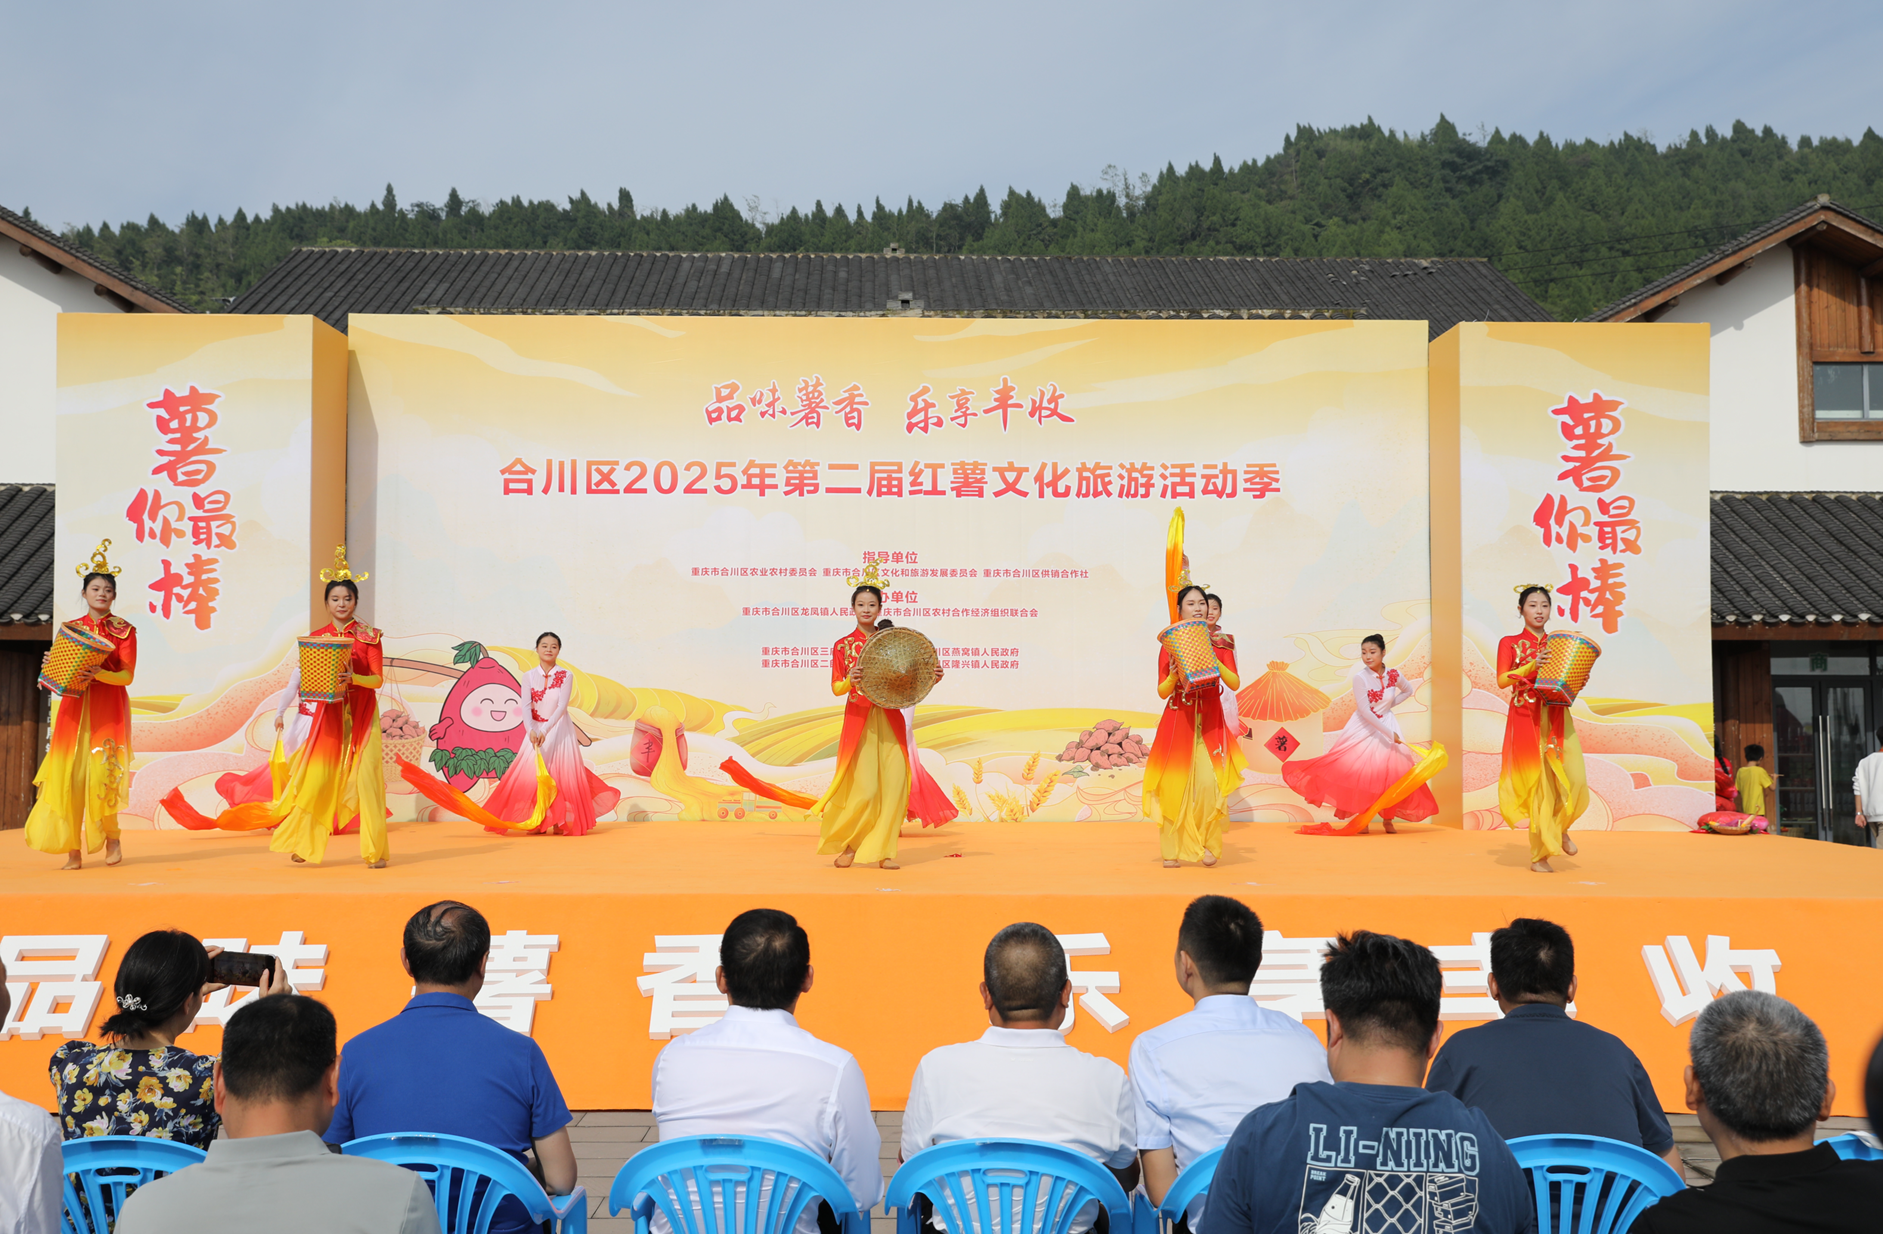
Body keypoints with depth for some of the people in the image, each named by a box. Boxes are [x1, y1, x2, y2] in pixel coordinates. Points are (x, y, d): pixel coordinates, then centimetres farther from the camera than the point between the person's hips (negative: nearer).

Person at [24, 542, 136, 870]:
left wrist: (98, 674, -22)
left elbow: (127, 675, -5)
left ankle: (112, 838, 12)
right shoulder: (71, 628, 12)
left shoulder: (123, 630, 2)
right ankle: (73, 851, 0)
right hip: (74, 707, 3)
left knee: (101, 772, -11)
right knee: (69, 775, -5)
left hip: (108, 710, -3)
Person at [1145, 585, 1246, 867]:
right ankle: (1172, 850, 8)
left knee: (1209, 783, -13)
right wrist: (1173, 675, -17)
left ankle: (1209, 844, 6)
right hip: (1178, 721, 0)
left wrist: (1214, 663, -19)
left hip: (1210, 722, 0)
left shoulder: (1219, 642, 5)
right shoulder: (1170, 643, 3)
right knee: (1175, 785, -2)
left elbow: (1235, 684, -5)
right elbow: (1162, 692, 3)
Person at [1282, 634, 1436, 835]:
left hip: (1388, 726, 3)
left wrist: (1389, 705, 0)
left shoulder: (1393, 674, -7)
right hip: (1364, 729, -3)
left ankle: (1388, 819, 12)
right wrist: (1388, 733, -23)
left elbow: (1408, 690, 15)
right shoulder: (1360, 677, -18)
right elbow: (1364, 711, -21)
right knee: (1361, 772, -4)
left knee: (1392, 772, -2)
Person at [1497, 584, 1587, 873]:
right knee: (1538, 781, -5)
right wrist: (1532, 666, -17)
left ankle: (1560, 828, 22)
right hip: (1526, 719, -3)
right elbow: (1502, 680, -6)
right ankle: (1538, 856, 6)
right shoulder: (1509, 643, 5)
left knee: (1574, 780, -10)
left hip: (1557, 718, 3)